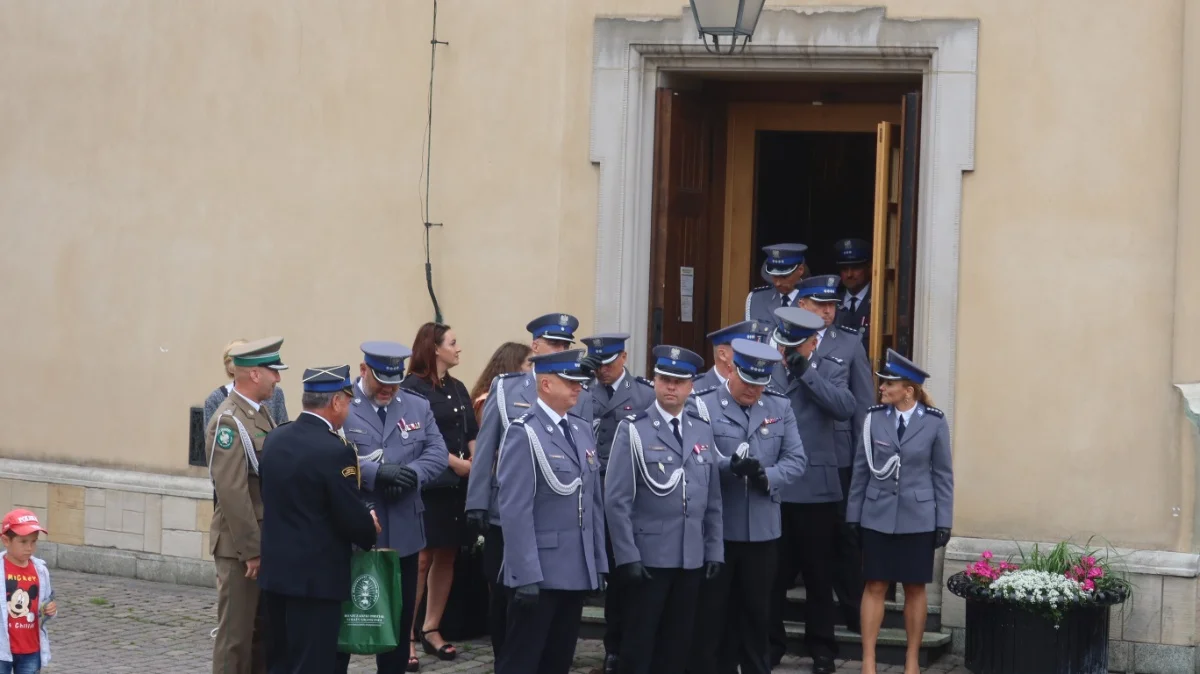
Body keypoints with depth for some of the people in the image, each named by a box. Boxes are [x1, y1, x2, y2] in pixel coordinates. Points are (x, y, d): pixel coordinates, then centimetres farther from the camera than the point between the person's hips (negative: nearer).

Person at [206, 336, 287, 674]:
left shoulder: (261, 413, 12)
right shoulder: (229, 421, -17)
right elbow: (232, 492, -21)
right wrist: (251, 550, -20)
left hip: (266, 542, 9)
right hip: (241, 546, -9)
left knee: (264, 631, 14)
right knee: (236, 633, -1)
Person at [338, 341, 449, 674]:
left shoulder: (418, 407, 11)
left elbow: (437, 453, 2)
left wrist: (412, 474, -18)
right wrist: (376, 472, -28)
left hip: (403, 532, 4)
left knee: (399, 616, 11)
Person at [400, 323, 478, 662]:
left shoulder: (458, 389, 15)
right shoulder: (413, 387, -7)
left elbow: (471, 434, 12)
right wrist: (454, 462, -14)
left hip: (457, 484, 7)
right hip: (427, 484, -7)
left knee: (447, 557, 9)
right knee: (420, 558, -8)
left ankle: (431, 629, 18)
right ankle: (406, 633, -4)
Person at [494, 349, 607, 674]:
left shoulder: (582, 430, 13)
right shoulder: (524, 433, -11)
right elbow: (514, 509, -16)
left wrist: (599, 562, 12)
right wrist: (527, 574, -20)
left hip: (577, 571, 7)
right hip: (539, 572, -7)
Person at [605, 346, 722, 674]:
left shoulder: (702, 431, 9)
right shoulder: (633, 430, -6)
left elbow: (712, 499, 12)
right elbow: (616, 501, -9)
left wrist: (714, 549, 6)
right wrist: (627, 556, -14)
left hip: (692, 558, 5)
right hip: (647, 557, -4)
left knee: (678, 643, 10)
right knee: (639, 642, 2)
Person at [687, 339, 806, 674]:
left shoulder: (780, 408, 8)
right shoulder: (703, 406, -5)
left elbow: (796, 460, 4)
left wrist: (768, 476, -15)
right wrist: (730, 465, -29)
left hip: (761, 530, 4)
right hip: (714, 528, -4)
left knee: (756, 613, 12)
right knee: (710, 613, 4)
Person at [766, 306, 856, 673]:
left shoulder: (829, 369, 3)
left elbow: (845, 408, -15)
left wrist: (806, 373, -17)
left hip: (814, 488, -1)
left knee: (818, 574, 8)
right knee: (772, 573, 7)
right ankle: (771, 643, 19)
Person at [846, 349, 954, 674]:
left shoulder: (934, 422, -5)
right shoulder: (874, 418, -2)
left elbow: (943, 474, 0)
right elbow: (861, 469, 4)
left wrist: (944, 522, -2)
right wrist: (853, 514, 5)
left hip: (918, 519, -1)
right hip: (877, 517, 1)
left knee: (915, 588, 8)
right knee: (875, 587, 3)